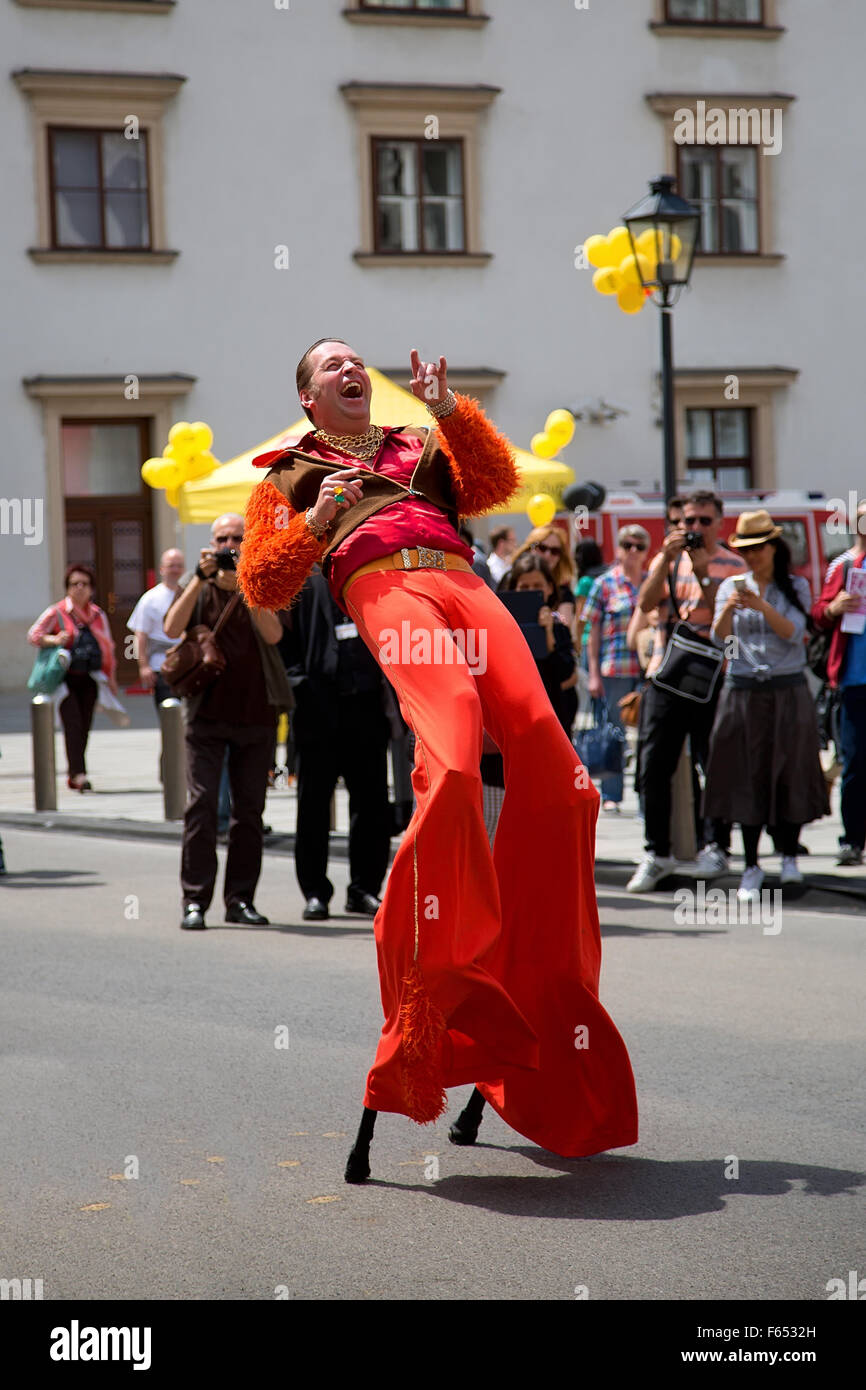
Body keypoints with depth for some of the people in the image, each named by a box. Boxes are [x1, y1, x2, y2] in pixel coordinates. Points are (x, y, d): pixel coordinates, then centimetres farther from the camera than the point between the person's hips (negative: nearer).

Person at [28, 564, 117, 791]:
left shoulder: (98, 615, 13)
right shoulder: (56, 613, 1)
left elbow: (108, 646, 19)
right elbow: (34, 634, -4)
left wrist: (111, 677, 15)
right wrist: (53, 640, -23)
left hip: (89, 679, 4)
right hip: (65, 678, -4)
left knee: (84, 727, 4)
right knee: (72, 724, -15)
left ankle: (73, 776, 15)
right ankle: (78, 774, -21)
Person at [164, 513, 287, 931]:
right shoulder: (197, 588, 7)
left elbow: (273, 634, -12)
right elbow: (173, 629, -11)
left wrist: (244, 584, -19)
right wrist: (202, 578, -17)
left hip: (255, 713, 1)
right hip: (207, 712, -1)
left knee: (249, 810, 3)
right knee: (202, 806, -8)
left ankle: (240, 899, 10)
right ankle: (195, 900, -6)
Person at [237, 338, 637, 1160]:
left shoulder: (420, 448, 36)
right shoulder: (290, 476, 30)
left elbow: (497, 484, 18)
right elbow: (262, 585, 18)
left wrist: (449, 410, 7)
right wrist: (315, 523, 4)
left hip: (463, 583, 4)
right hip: (380, 587, -3)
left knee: (543, 745, -19)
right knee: (453, 742, -31)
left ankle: (543, 976, -12)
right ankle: (438, 978, -32)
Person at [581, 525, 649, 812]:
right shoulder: (605, 584, 4)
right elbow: (594, 632, 4)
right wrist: (594, 674, -2)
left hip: (648, 667, 2)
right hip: (614, 668, -2)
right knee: (614, 731, 1)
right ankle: (610, 795, 8)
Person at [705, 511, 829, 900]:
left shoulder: (795, 587, 5)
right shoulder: (730, 586, 7)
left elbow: (792, 631, -10)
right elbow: (719, 637, -4)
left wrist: (763, 607, -25)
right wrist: (728, 610, -24)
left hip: (787, 692, -1)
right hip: (742, 692, 1)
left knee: (789, 775, -1)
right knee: (746, 778, -1)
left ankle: (789, 859, 12)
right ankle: (751, 867, 3)